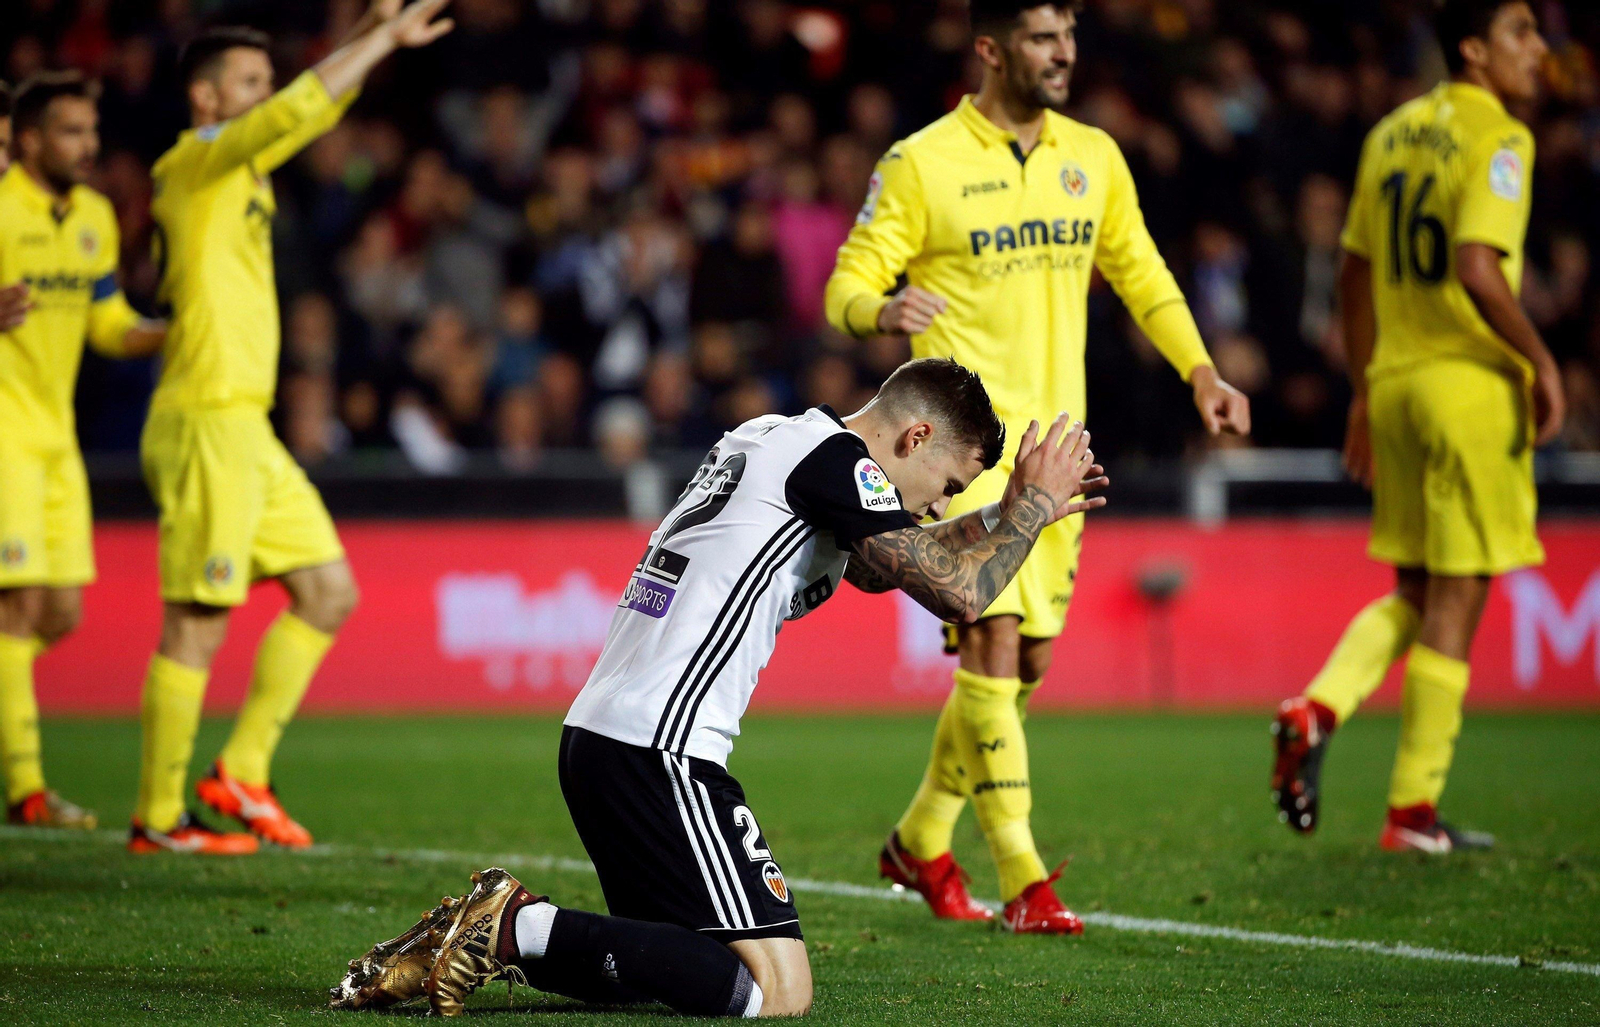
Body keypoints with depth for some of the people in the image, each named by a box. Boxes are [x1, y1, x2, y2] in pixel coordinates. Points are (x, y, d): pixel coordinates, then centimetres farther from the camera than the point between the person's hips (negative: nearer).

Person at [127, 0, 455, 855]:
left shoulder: (239, 168, 17)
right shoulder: (195, 162, -8)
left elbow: (314, 108, 20)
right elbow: (299, 109, -18)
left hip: (248, 431, 9)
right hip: (206, 423, -9)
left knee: (329, 594, 9)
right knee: (197, 623, -7)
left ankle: (242, 772, 12)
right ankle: (157, 817, -1)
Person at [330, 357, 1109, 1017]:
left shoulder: (769, 436, 21)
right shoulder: (832, 455, -8)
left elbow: (876, 566, 37)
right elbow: (957, 591, -14)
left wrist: (1011, 513, 31)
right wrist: (1029, 506, 3)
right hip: (661, 750, -10)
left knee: (681, 968, 21)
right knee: (776, 990, -14)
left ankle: (482, 934, 9)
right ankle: (524, 928, -14)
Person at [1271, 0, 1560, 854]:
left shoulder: (1392, 134, 13)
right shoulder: (1497, 140, -10)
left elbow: (1356, 274, 16)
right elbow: (1475, 267, -23)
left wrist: (1365, 391, 22)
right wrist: (1540, 361, -12)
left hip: (1396, 383, 7)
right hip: (1473, 384, -7)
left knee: (1413, 592, 17)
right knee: (1455, 600, 0)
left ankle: (1318, 709, -7)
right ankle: (1413, 810, 3)